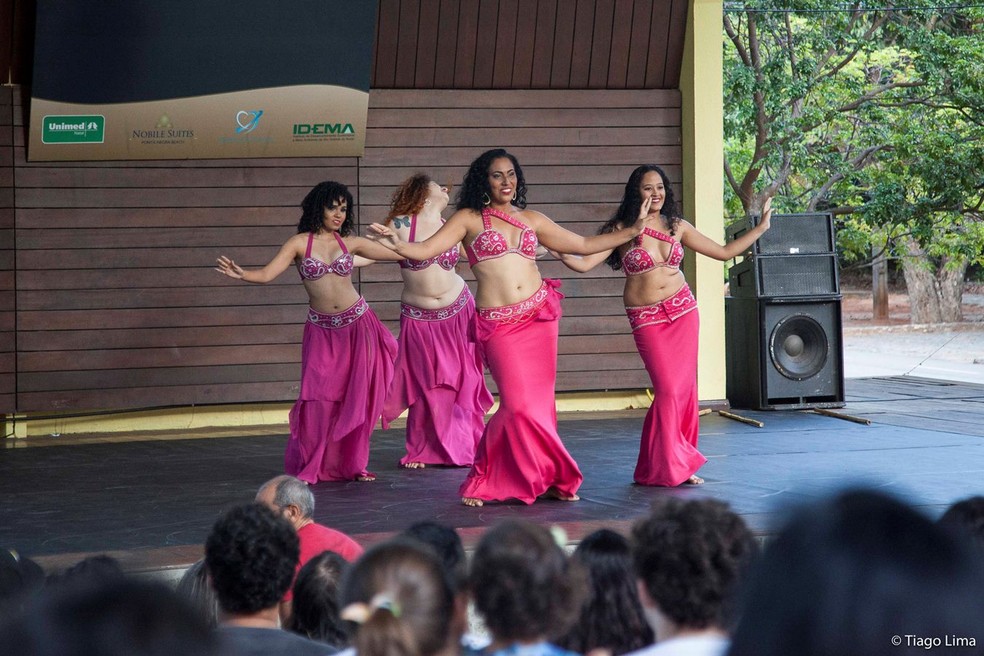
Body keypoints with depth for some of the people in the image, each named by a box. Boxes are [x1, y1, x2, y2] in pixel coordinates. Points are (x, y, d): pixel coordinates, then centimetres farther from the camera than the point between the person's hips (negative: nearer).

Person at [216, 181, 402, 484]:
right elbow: (267, 274, -12)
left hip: (357, 324, 2)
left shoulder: (350, 243, 3)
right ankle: (307, 468, 4)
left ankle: (352, 464, 13)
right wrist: (241, 274, -31)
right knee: (319, 399, -7)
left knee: (357, 397, 2)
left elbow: (399, 253, 8)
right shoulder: (300, 243, -3)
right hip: (322, 331, -2)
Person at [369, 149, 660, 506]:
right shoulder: (469, 219, 4)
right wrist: (397, 244, -27)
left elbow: (583, 245, 22)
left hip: (539, 316, 4)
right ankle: (484, 481, 1)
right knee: (519, 404, -14)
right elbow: (425, 250, -7)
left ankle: (542, 478, 14)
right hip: (498, 326, -4)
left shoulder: (531, 219, 15)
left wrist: (632, 232, 20)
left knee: (539, 401, 2)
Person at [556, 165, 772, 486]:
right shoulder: (622, 230, -3)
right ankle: (666, 466, 3)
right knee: (668, 389, -11)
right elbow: (585, 263, -10)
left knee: (685, 387, 1)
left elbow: (724, 252, 15)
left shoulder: (677, 226, 8)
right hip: (647, 320, -4)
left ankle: (680, 463, 12)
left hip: (683, 310, 4)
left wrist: (760, 228, 13)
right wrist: (557, 251, -27)